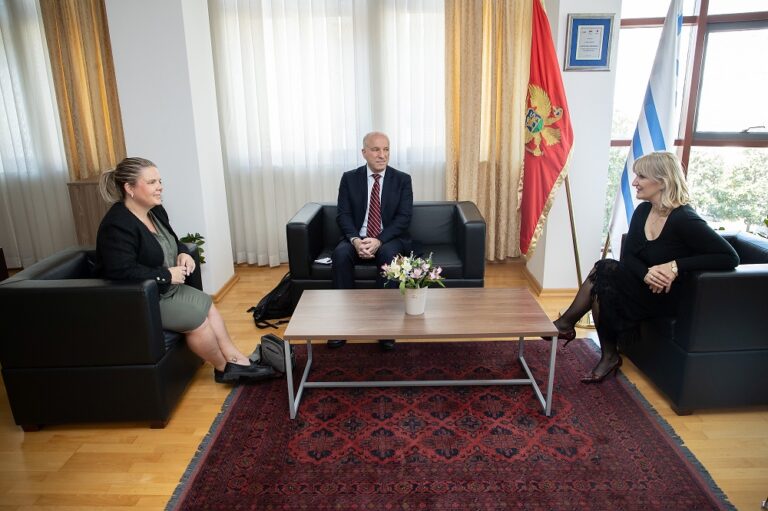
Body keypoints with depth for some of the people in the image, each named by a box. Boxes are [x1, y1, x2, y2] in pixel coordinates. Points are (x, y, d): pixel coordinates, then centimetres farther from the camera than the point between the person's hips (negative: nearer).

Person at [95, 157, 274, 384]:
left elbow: (171, 242, 19)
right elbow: (121, 272, -33)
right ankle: (224, 369, 7)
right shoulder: (117, 226, -25)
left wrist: (183, 253, -3)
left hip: (165, 288, 9)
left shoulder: (155, 210, 3)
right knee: (197, 319, -15)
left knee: (208, 306, 1)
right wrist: (166, 275, -25)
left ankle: (237, 359, 7)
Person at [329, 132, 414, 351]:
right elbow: (342, 215, -2)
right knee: (340, 253, -30)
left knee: (388, 255, -35)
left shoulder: (402, 179, 0)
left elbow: (404, 218, -8)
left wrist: (379, 240, -22)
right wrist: (355, 240, -22)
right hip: (357, 238, 1)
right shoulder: (349, 178, 4)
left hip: (390, 239, -1)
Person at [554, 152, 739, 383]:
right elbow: (628, 255, -1)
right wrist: (646, 273, -23)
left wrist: (676, 266, -27)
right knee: (604, 270, -19)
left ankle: (566, 323, -2)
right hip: (643, 287, 7)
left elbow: (730, 257, -20)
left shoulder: (684, 220, -20)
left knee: (603, 272, -23)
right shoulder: (643, 211, 1)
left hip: (667, 296, -6)